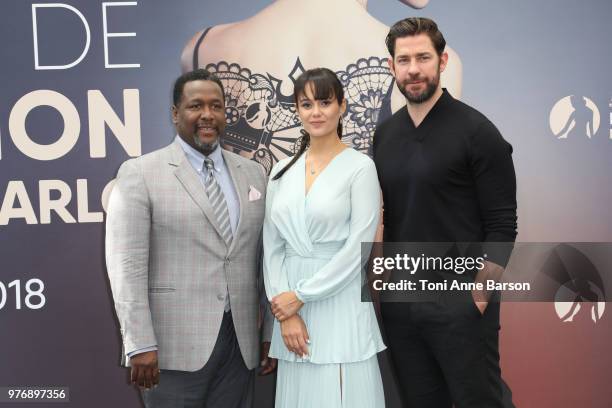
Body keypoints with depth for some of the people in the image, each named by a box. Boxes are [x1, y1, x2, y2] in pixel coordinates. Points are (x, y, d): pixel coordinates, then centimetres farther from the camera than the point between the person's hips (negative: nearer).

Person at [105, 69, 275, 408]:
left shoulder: (253, 173, 10)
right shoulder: (139, 173, -3)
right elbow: (126, 265, -8)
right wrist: (140, 345, -13)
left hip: (240, 342, 4)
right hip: (174, 344, -4)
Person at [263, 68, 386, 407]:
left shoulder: (360, 167, -5)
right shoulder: (282, 171, 8)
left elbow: (358, 247, -11)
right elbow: (272, 247, 6)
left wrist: (301, 295, -10)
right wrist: (284, 311, -4)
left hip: (340, 304, -4)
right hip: (291, 307, 4)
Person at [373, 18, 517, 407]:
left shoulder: (476, 130, -8)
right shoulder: (385, 134, 7)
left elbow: (501, 226, -10)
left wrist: (480, 295, -15)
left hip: (459, 301, -5)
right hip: (399, 301, 5)